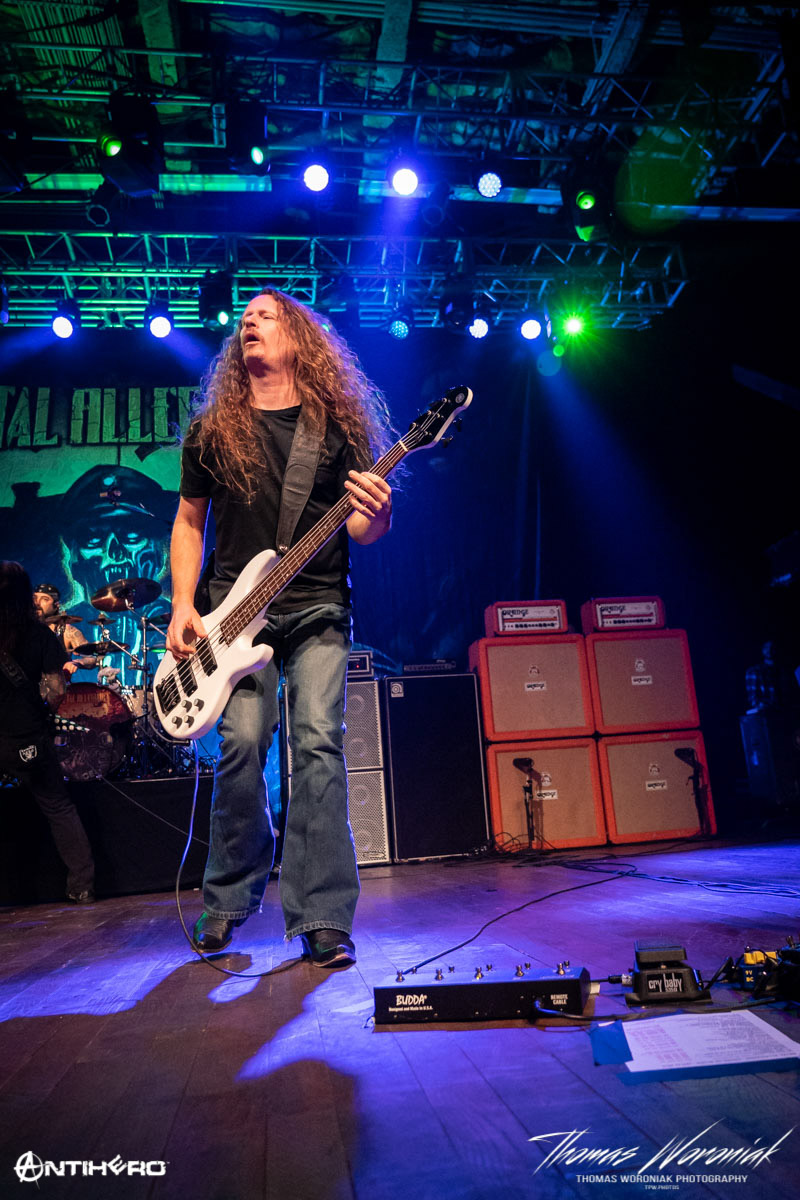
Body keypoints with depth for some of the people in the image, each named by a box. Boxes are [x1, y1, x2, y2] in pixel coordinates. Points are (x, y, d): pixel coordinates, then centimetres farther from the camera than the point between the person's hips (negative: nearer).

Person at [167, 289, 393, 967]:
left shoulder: (337, 425, 7)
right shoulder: (211, 433, 11)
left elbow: (360, 529, 4)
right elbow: (189, 521, 15)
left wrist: (375, 518, -21)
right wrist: (182, 607, 3)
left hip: (318, 609, -1)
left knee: (318, 740, -13)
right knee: (242, 741, -11)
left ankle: (323, 920, -3)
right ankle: (230, 899, 13)